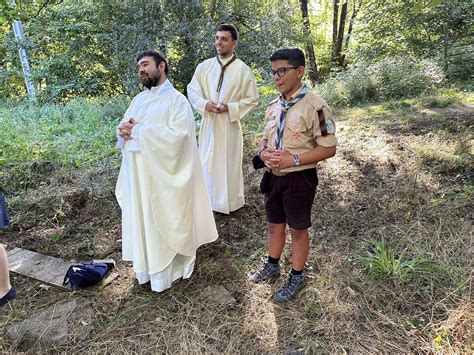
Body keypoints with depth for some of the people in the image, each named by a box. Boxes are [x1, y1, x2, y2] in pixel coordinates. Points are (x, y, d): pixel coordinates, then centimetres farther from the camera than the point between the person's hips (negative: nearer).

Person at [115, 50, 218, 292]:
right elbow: (123, 128, 16)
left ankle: (166, 271, 23)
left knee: (164, 222, 6)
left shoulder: (177, 100, -9)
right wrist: (123, 131, -9)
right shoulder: (138, 99, 14)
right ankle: (146, 267, 31)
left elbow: (177, 135, -22)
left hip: (162, 175, -7)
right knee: (141, 220, 14)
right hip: (137, 174, 7)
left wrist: (139, 131, -18)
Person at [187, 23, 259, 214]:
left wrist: (230, 108, -16)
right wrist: (204, 104, -14)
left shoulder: (243, 70, -7)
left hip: (230, 124, -3)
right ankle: (209, 199, 30)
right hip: (208, 122, 3)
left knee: (229, 163, 7)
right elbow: (192, 91, 6)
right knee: (208, 161, 12)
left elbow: (252, 99, -2)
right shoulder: (204, 66, 1)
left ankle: (230, 201, 24)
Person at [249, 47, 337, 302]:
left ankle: (296, 276, 33)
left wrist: (293, 160, -23)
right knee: (274, 223, 21)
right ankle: (272, 265, 44)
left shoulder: (314, 106, -17)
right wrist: (263, 153, -8)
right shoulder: (274, 105, 5)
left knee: (298, 229, 11)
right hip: (273, 175, 7)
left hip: (299, 178, -6)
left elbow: (328, 148, -16)